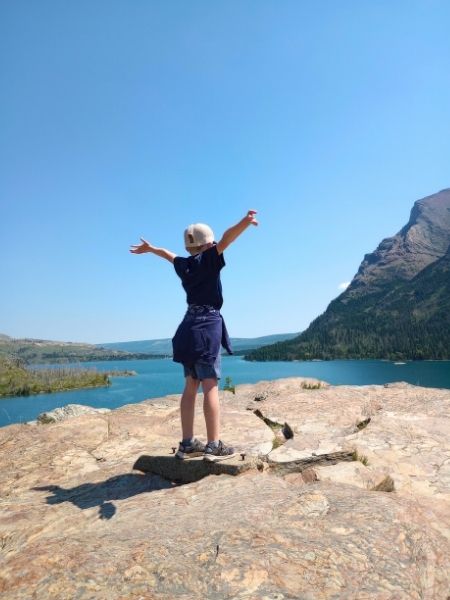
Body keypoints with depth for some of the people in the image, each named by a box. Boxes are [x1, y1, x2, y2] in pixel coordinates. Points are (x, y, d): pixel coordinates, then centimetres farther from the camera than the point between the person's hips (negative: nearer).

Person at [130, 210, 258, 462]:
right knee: (211, 387, -8)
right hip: (208, 326, -7)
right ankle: (214, 445, -5)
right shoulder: (208, 259, -5)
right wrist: (244, 222, -42)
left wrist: (149, 248, 53)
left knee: (191, 387, 9)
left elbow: (167, 253, 34)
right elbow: (225, 240, -25)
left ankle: (187, 443, 15)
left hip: (190, 327, 8)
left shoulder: (184, 264, 13)